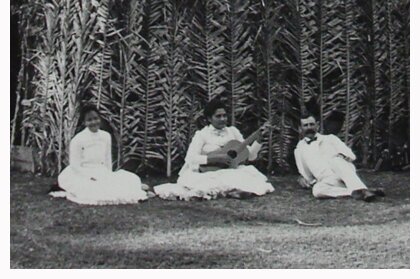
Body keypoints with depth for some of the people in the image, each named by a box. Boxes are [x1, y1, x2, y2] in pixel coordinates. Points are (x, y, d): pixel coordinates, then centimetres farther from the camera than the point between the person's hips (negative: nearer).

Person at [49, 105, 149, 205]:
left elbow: (108, 160, 9)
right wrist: (92, 177, -19)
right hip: (83, 176, -5)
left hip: (103, 175, 5)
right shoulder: (77, 140, -13)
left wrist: (109, 176, -4)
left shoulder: (106, 136, 3)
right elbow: (75, 166, -11)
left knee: (132, 179, -10)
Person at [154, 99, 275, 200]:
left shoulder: (233, 131, 12)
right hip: (208, 174, -4)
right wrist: (216, 158, -20)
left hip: (230, 172, 4)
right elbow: (190, 158, -14)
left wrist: (258, 140, -6)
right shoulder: (202, 134, -1)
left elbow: (250, 156, 11)